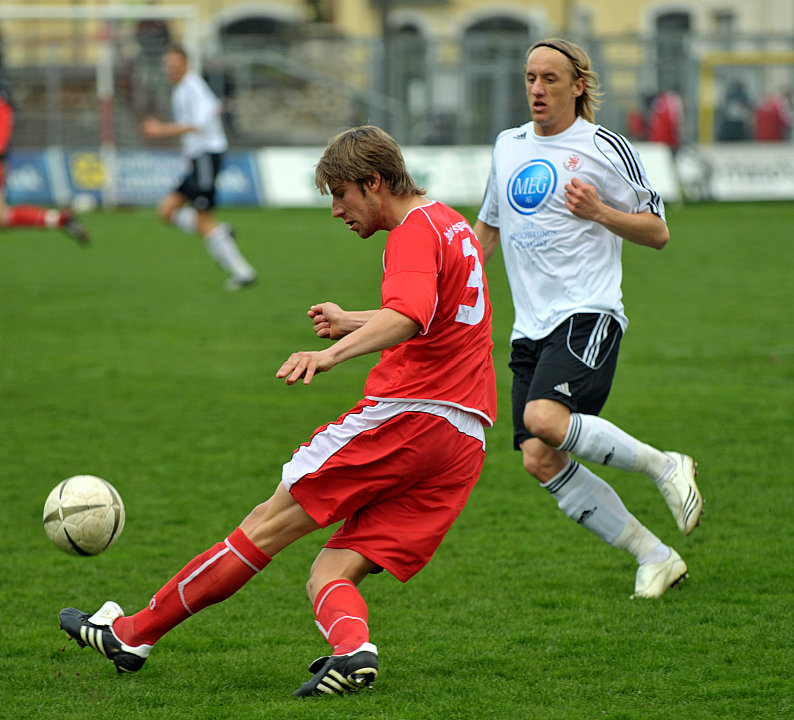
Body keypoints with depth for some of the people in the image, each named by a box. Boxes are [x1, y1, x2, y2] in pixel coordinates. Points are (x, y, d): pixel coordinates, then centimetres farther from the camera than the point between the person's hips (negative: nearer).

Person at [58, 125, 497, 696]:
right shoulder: (453, 225, 23)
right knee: (331, 572, 3)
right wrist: (350, 322, 44)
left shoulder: (415, 233, -8)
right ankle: (352, 649, -29)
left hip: (403, 414, -8)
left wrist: (333, 354, -40)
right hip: (465, 441, 8)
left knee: (273, 523, 1)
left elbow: (407, 316, -29)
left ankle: (132, 632, 9)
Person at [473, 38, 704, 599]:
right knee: (540, 460, -8)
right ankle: (656, 557, 1)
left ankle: (665, 466, -9)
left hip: (588, 314, -6)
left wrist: (598, 211, -14)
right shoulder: (508, 146, 16)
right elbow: (488, 226, 30)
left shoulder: (604, 148, -2)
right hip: (530, 325, 6)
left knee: (544, 419, -30)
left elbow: (658, 232, 1)